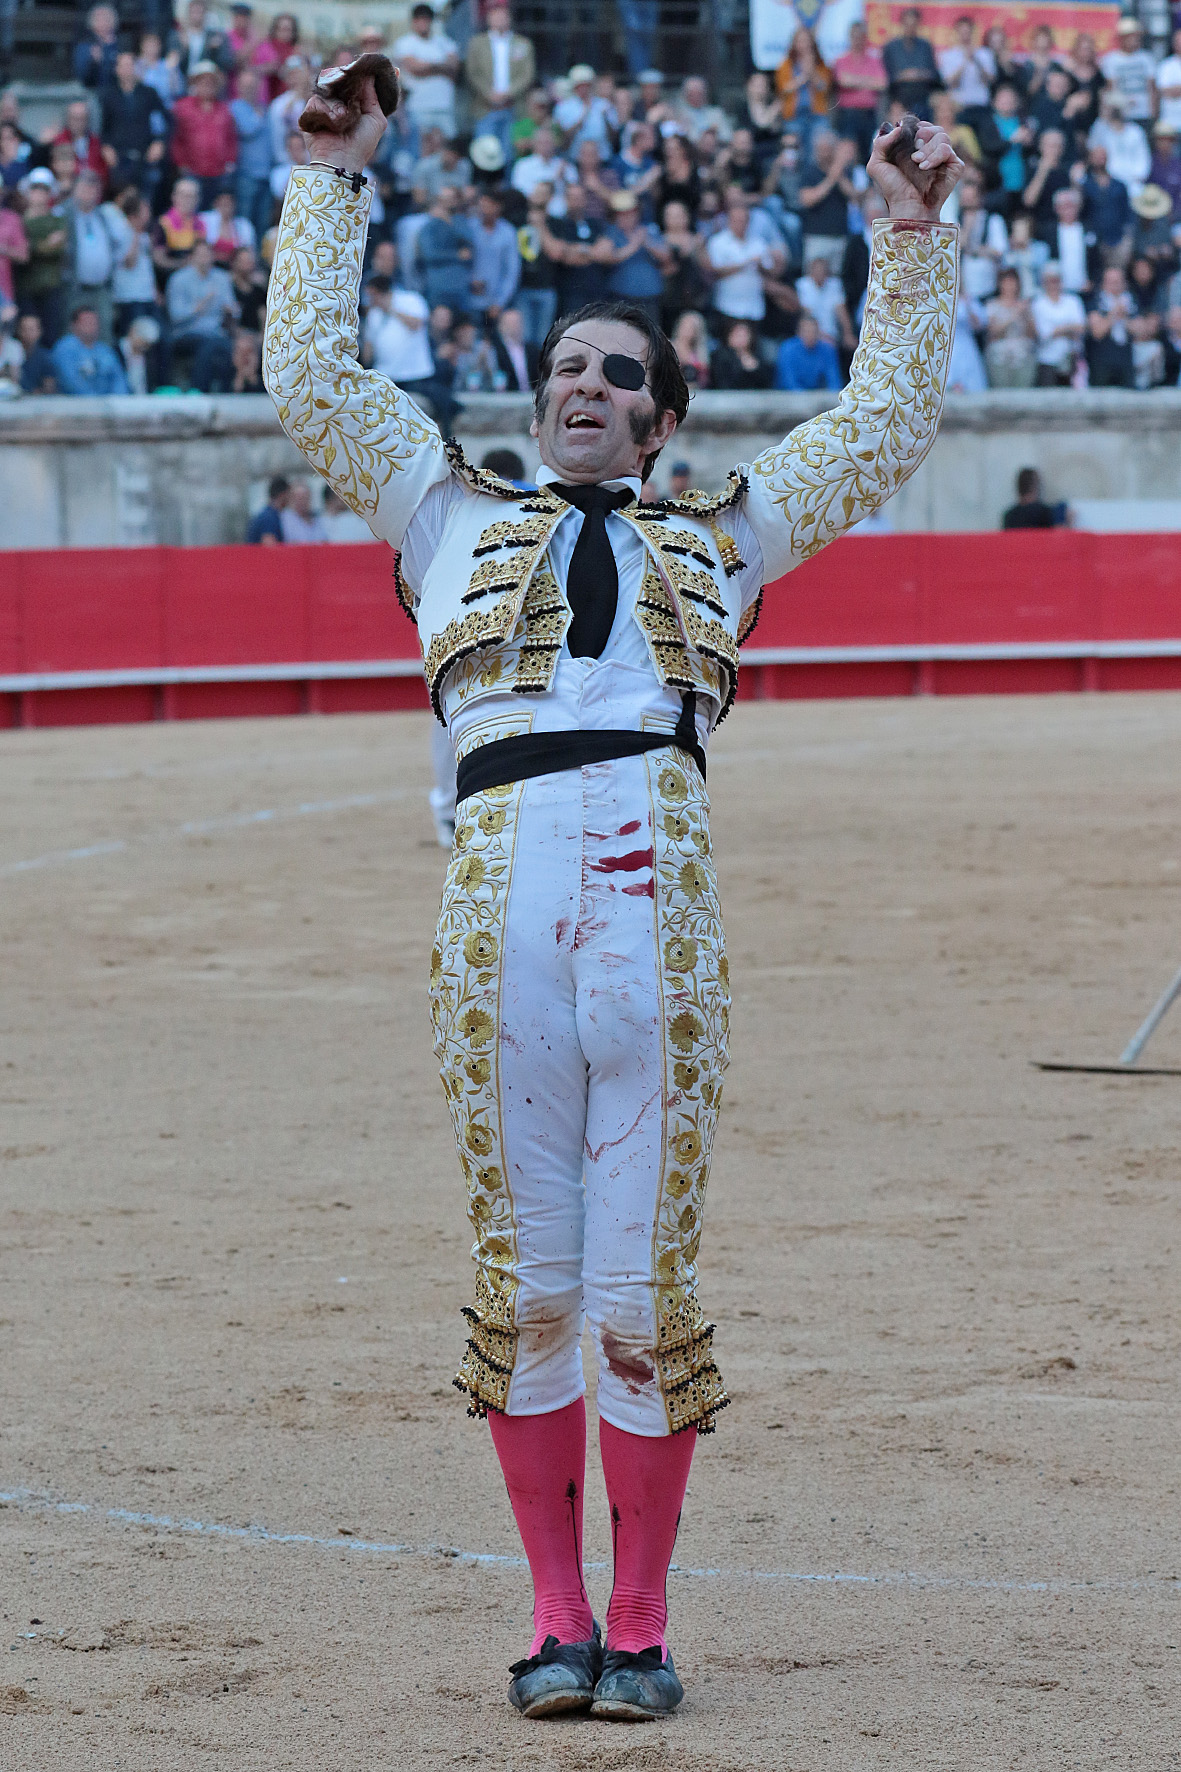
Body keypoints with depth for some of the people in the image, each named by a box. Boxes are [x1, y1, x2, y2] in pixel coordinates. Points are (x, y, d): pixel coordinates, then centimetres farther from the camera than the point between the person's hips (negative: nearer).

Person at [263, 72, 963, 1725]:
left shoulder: (720, 536, 24)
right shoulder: (455, 517, 24)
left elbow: (889, 420, 27)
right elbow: (313, 376, 22)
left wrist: (913, 239, 24)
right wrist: (335, 180, 22)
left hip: (660, 896, 0)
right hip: (499, 893, 0)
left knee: (646, 1289, -1)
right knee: (527, 1283, 2)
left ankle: (639, 1621, 6)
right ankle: (556, 1615, 10)